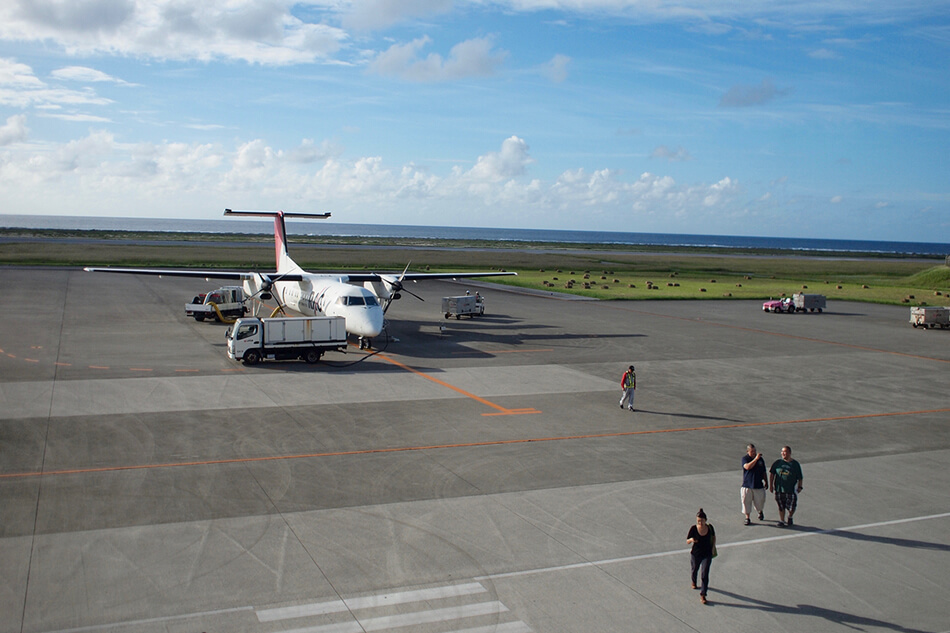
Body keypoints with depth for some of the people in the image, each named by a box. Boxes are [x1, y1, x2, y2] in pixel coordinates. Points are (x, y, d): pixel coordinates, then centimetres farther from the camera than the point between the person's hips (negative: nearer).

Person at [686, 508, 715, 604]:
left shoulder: (709, 527, -11)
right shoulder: (693, 528, -17)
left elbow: (714, 536, 10)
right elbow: (687, 541, -10)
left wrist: (713, 547, 2)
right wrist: (691, 540, -32)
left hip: (707, 555, 0)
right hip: (695, 554, 0)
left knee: (704, 575, -7)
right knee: (694, 570, 21)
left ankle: (702, 596, 1)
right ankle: (693, 582, 55)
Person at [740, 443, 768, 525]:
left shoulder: (760, 459, 6)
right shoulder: (745, 458, -5)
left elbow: (764, 472, 15)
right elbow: (747, 467, -25)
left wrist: (766, 481, 13)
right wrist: (756, 458, -25)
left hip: (758, 485, 3)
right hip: (747, 485, -3)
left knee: (759, 501, 11)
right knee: (746, 501, 0)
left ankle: (760, 512, 43)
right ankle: (747, 518, 14)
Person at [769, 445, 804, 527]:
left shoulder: (795, 464, 0)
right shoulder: (777, 463, 3)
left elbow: (799, 478, 5)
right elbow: (771, 474, 8)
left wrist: (799, 487, -1)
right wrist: (771, 485, 4)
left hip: (791, 490, -1)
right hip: (779, 489, 1)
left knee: (791, 508, 2)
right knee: (781, 507, 8)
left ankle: (790, 517, 32)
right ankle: (781, 521, 24)